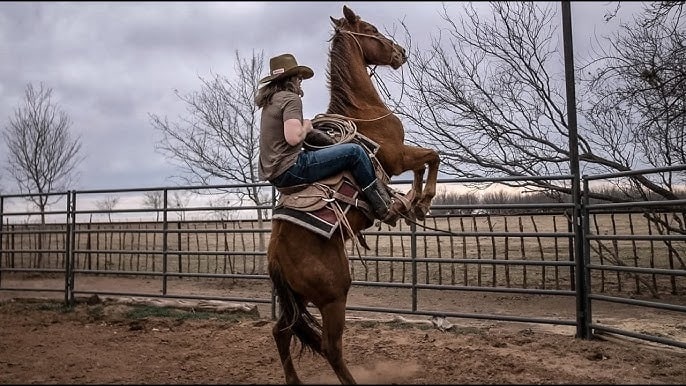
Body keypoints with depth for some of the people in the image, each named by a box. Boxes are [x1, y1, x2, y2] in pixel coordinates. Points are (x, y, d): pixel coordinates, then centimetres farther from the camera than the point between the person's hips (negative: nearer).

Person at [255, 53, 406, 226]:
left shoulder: (270, 101, 18)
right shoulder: (291, 98, -11)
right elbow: (293, 138, -26)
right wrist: (306, 127, -5)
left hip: (272, 173, 11)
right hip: (290, 169, -11)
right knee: (354, 151, -10)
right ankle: (384, 209, -2)